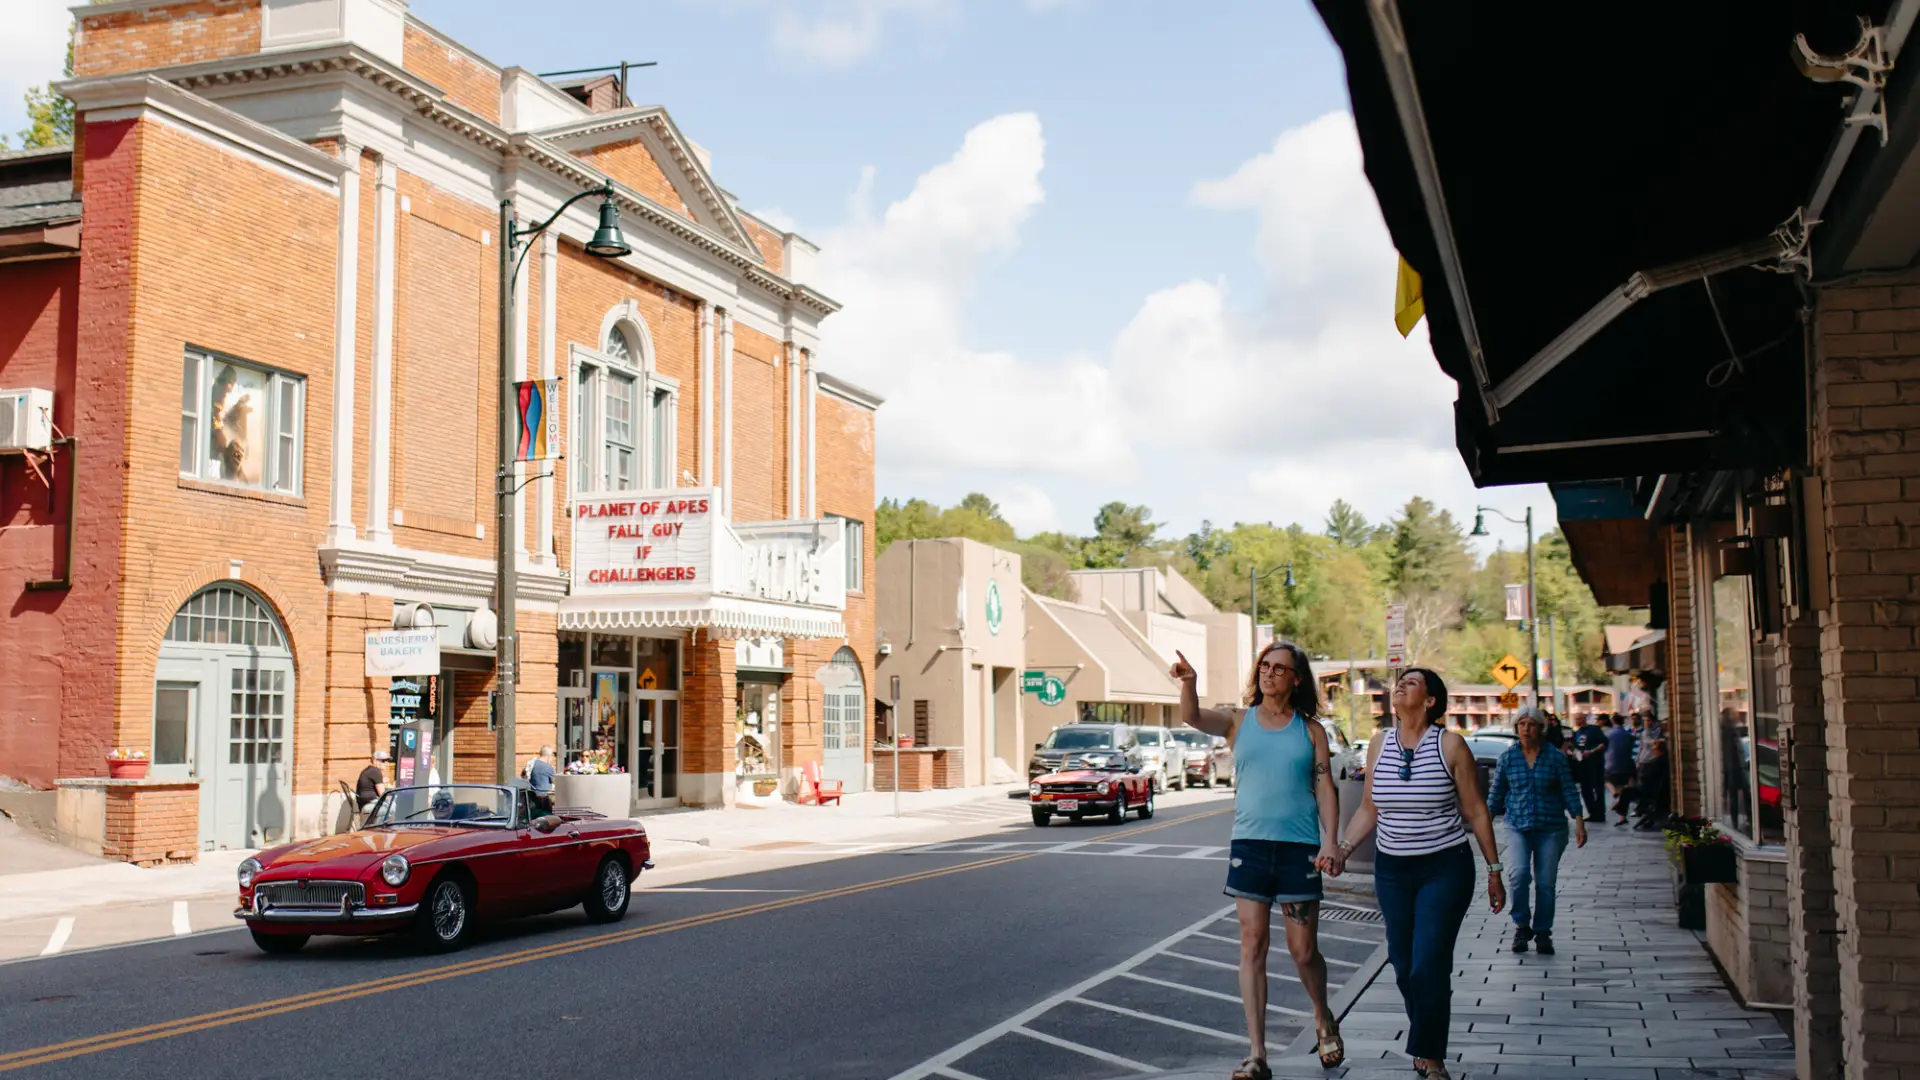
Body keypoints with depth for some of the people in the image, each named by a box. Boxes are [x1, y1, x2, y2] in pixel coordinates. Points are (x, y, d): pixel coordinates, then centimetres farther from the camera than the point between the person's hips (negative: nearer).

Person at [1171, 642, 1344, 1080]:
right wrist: (1189, 683, -34)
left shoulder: (1310, 729, 6)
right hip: (1249, 845, 0)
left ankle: (1324, 1020, 35)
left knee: (1303, 950, 4)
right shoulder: (1239, 722, 5)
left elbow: (1325, 787, 4)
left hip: (1299, 847, 0)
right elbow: (1192, 717, -13)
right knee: (1252, 946, -2)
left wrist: (1329, 841, -8)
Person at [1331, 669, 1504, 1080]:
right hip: (1392, 869, 4)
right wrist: (1342, 848, -2)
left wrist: (1494, 870, 0)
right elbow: (1369, 808, 10)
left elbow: (1475, 812, -1)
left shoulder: (1450, 745, -7)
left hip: (1444, 869, -4)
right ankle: (1425, 1043, 29)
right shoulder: (1379, 744, 4)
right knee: (1403, 965, 8)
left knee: (1428, 966, -10)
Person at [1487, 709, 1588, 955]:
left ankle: (1542, 932, 19)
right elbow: (1497, 793, 10)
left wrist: (1579, 821, -3)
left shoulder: (1555, 757, 1)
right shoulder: (1508, 757, 4)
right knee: (1520, 874, -18)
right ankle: (1521, 926, 1)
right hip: (1518, 826, 0)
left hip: (1551, 828, 0)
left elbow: (1569, 790, 3)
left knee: (1545, 882, 3)